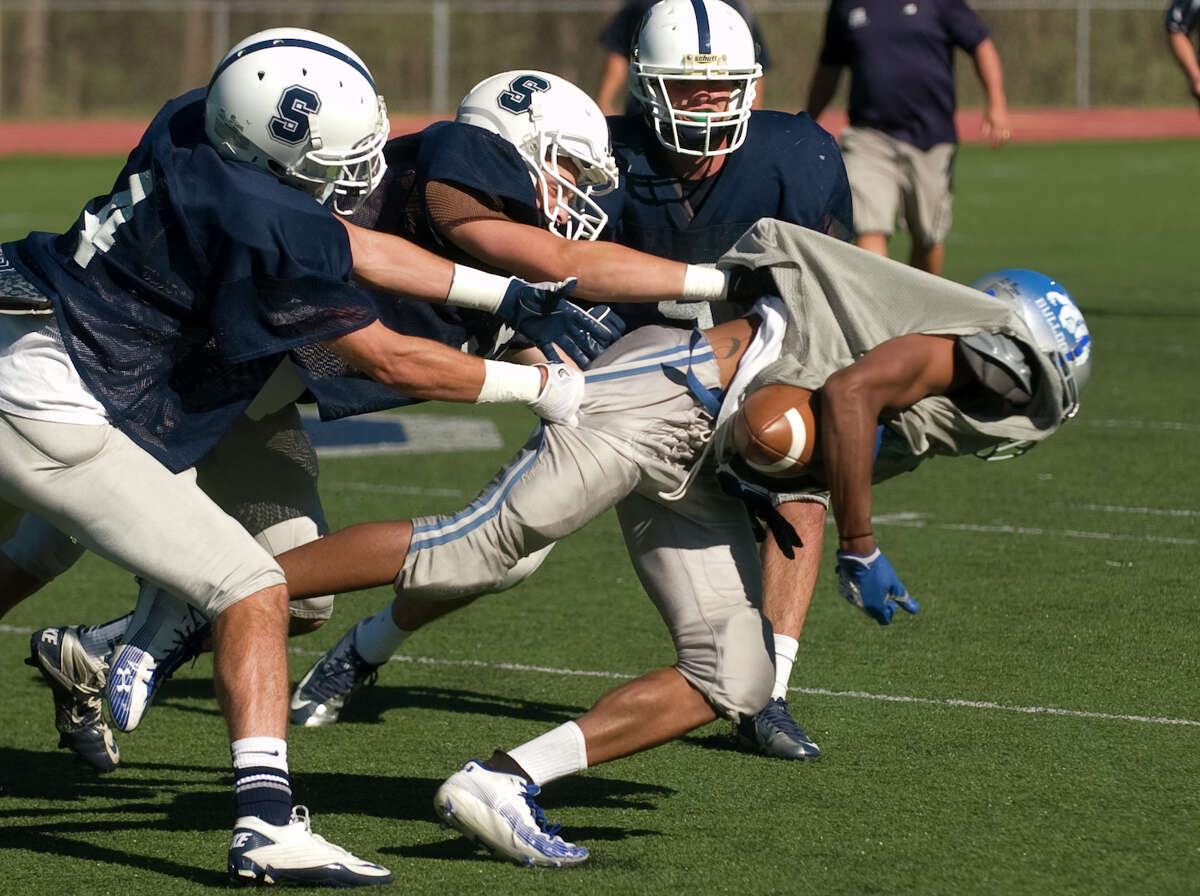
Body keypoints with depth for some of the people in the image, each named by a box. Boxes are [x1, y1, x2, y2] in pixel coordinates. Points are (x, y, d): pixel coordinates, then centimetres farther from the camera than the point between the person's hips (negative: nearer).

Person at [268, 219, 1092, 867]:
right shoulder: (973, 343, -4)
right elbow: (851, 390, -20)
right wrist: (860, 548, -15)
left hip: (693, 476, 10)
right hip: (672, 391, -10)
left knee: (732, 683, 2)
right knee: (469, 552, -17)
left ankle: (504, 782, -4)